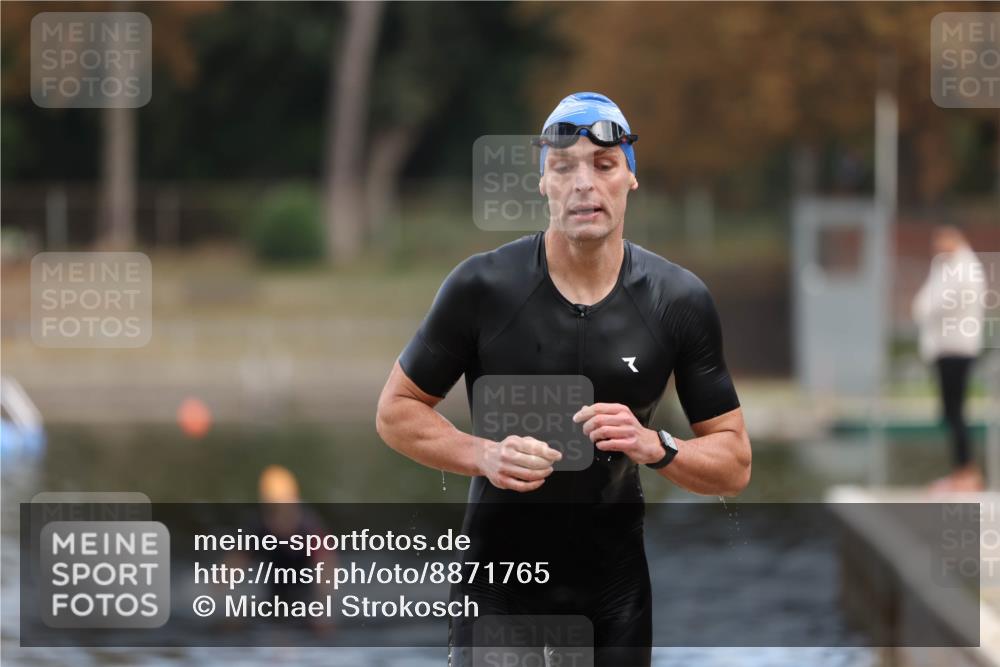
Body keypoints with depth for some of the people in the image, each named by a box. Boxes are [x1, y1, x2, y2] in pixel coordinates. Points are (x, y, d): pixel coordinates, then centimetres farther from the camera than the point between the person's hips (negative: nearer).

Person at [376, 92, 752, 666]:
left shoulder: (680, 301, -6)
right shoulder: (482, 286, -11)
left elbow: (734, 465, -1)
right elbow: (396, 410, 0)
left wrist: (655, 447, -21)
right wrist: (483, 456, -19)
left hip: (615, 589, 2)